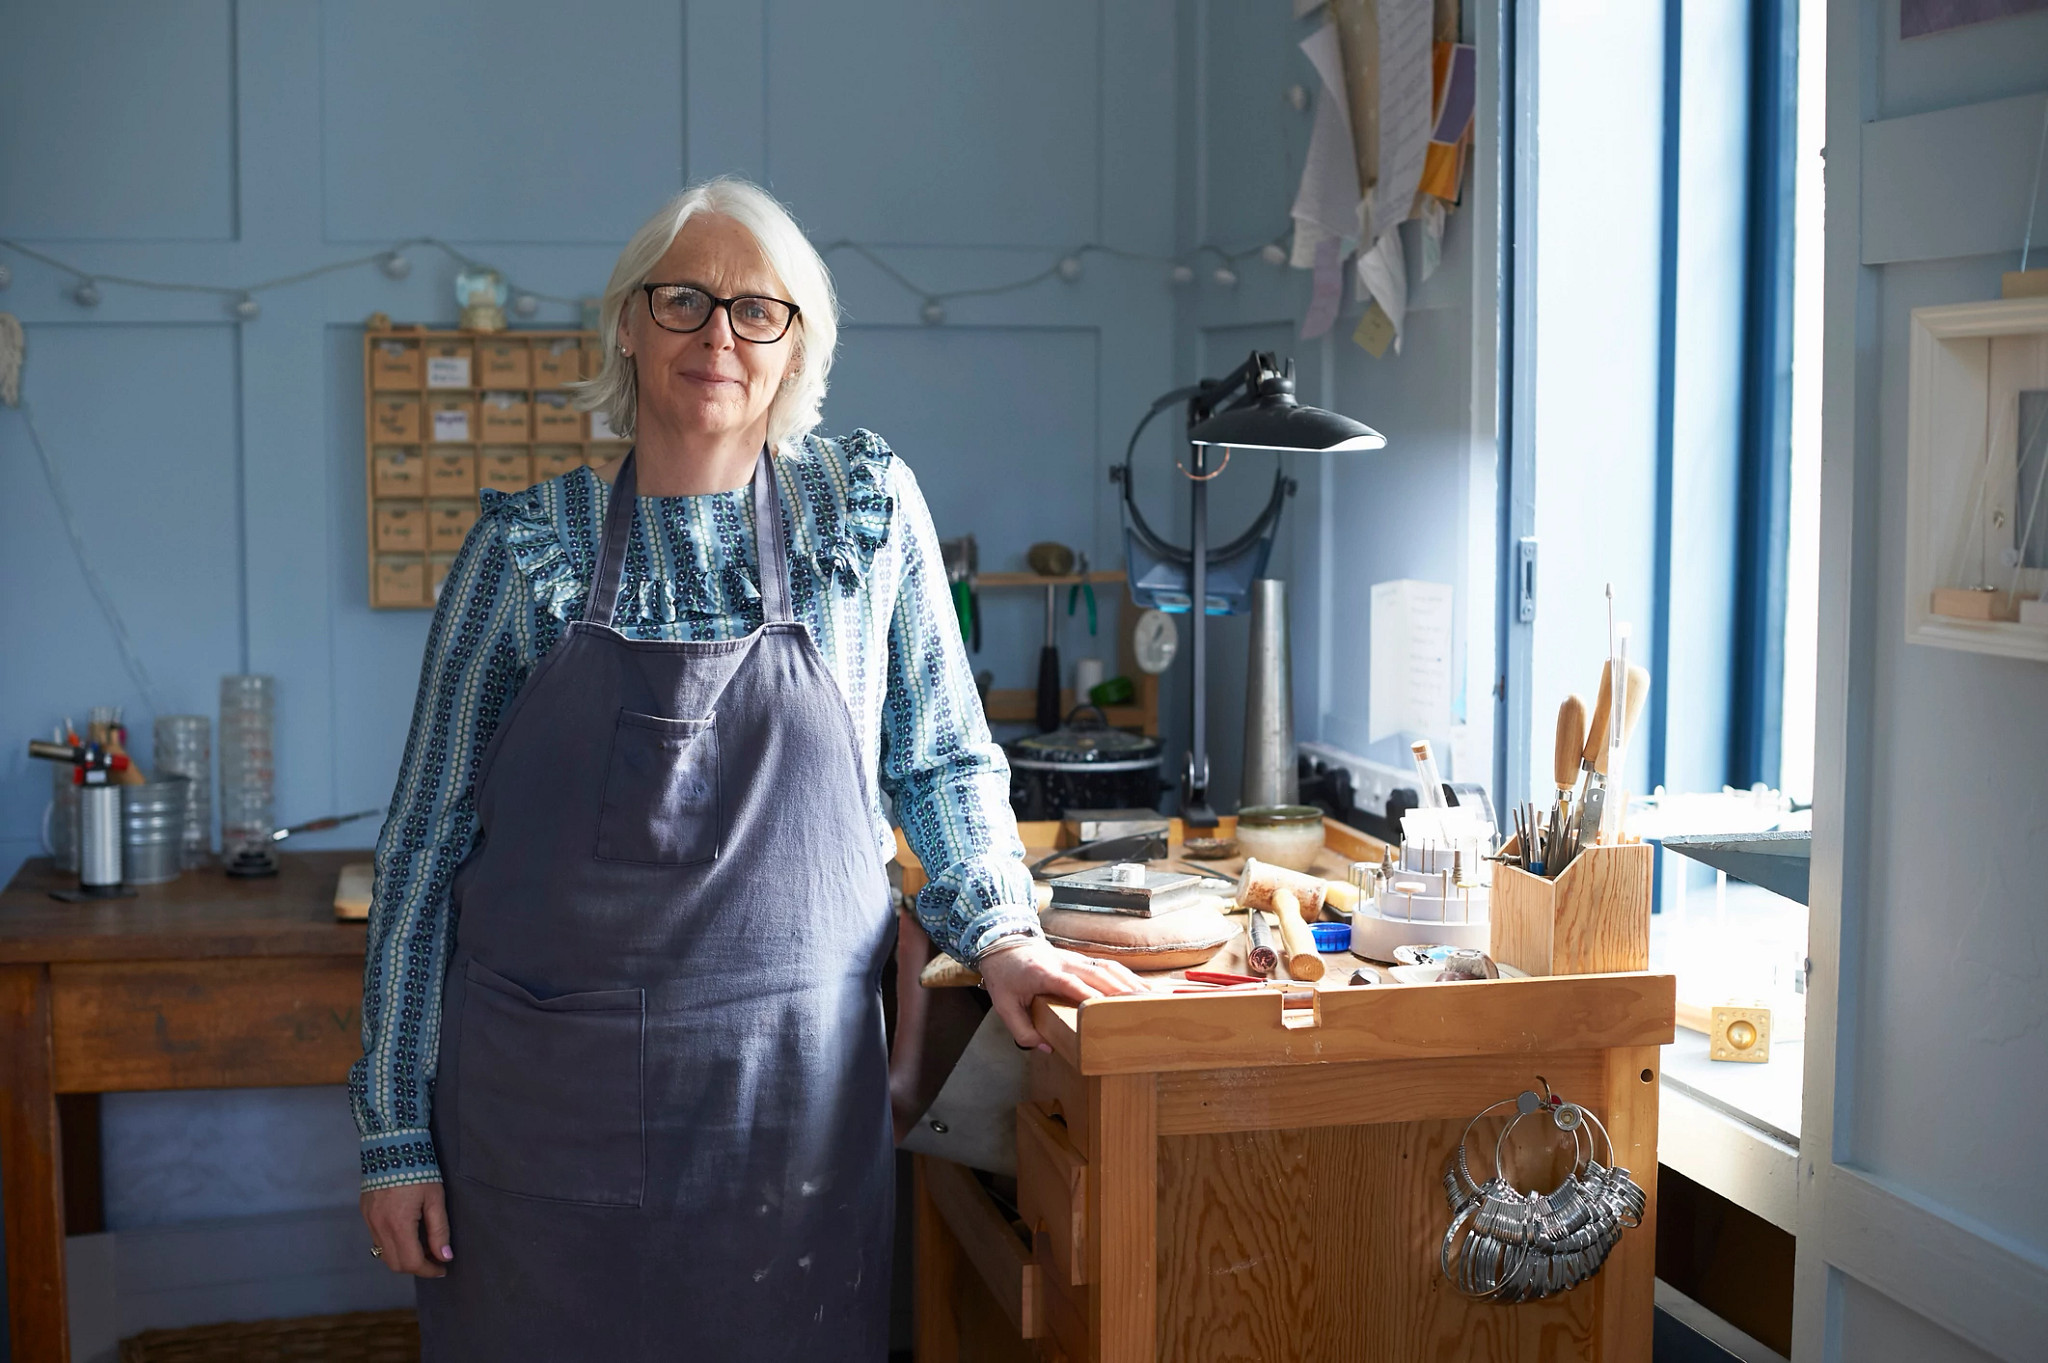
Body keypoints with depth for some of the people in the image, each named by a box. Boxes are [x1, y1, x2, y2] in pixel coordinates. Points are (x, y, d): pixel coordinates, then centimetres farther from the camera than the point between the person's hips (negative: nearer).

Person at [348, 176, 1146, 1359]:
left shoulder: (869, 509, 2)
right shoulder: (527, 547, 0)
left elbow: (943, 758, 13)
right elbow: (428, 845, 3)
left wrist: (998, 932, -1)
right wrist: (397, 1130, 1)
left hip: (793, 1085, 0)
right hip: (545, 1088, 0)